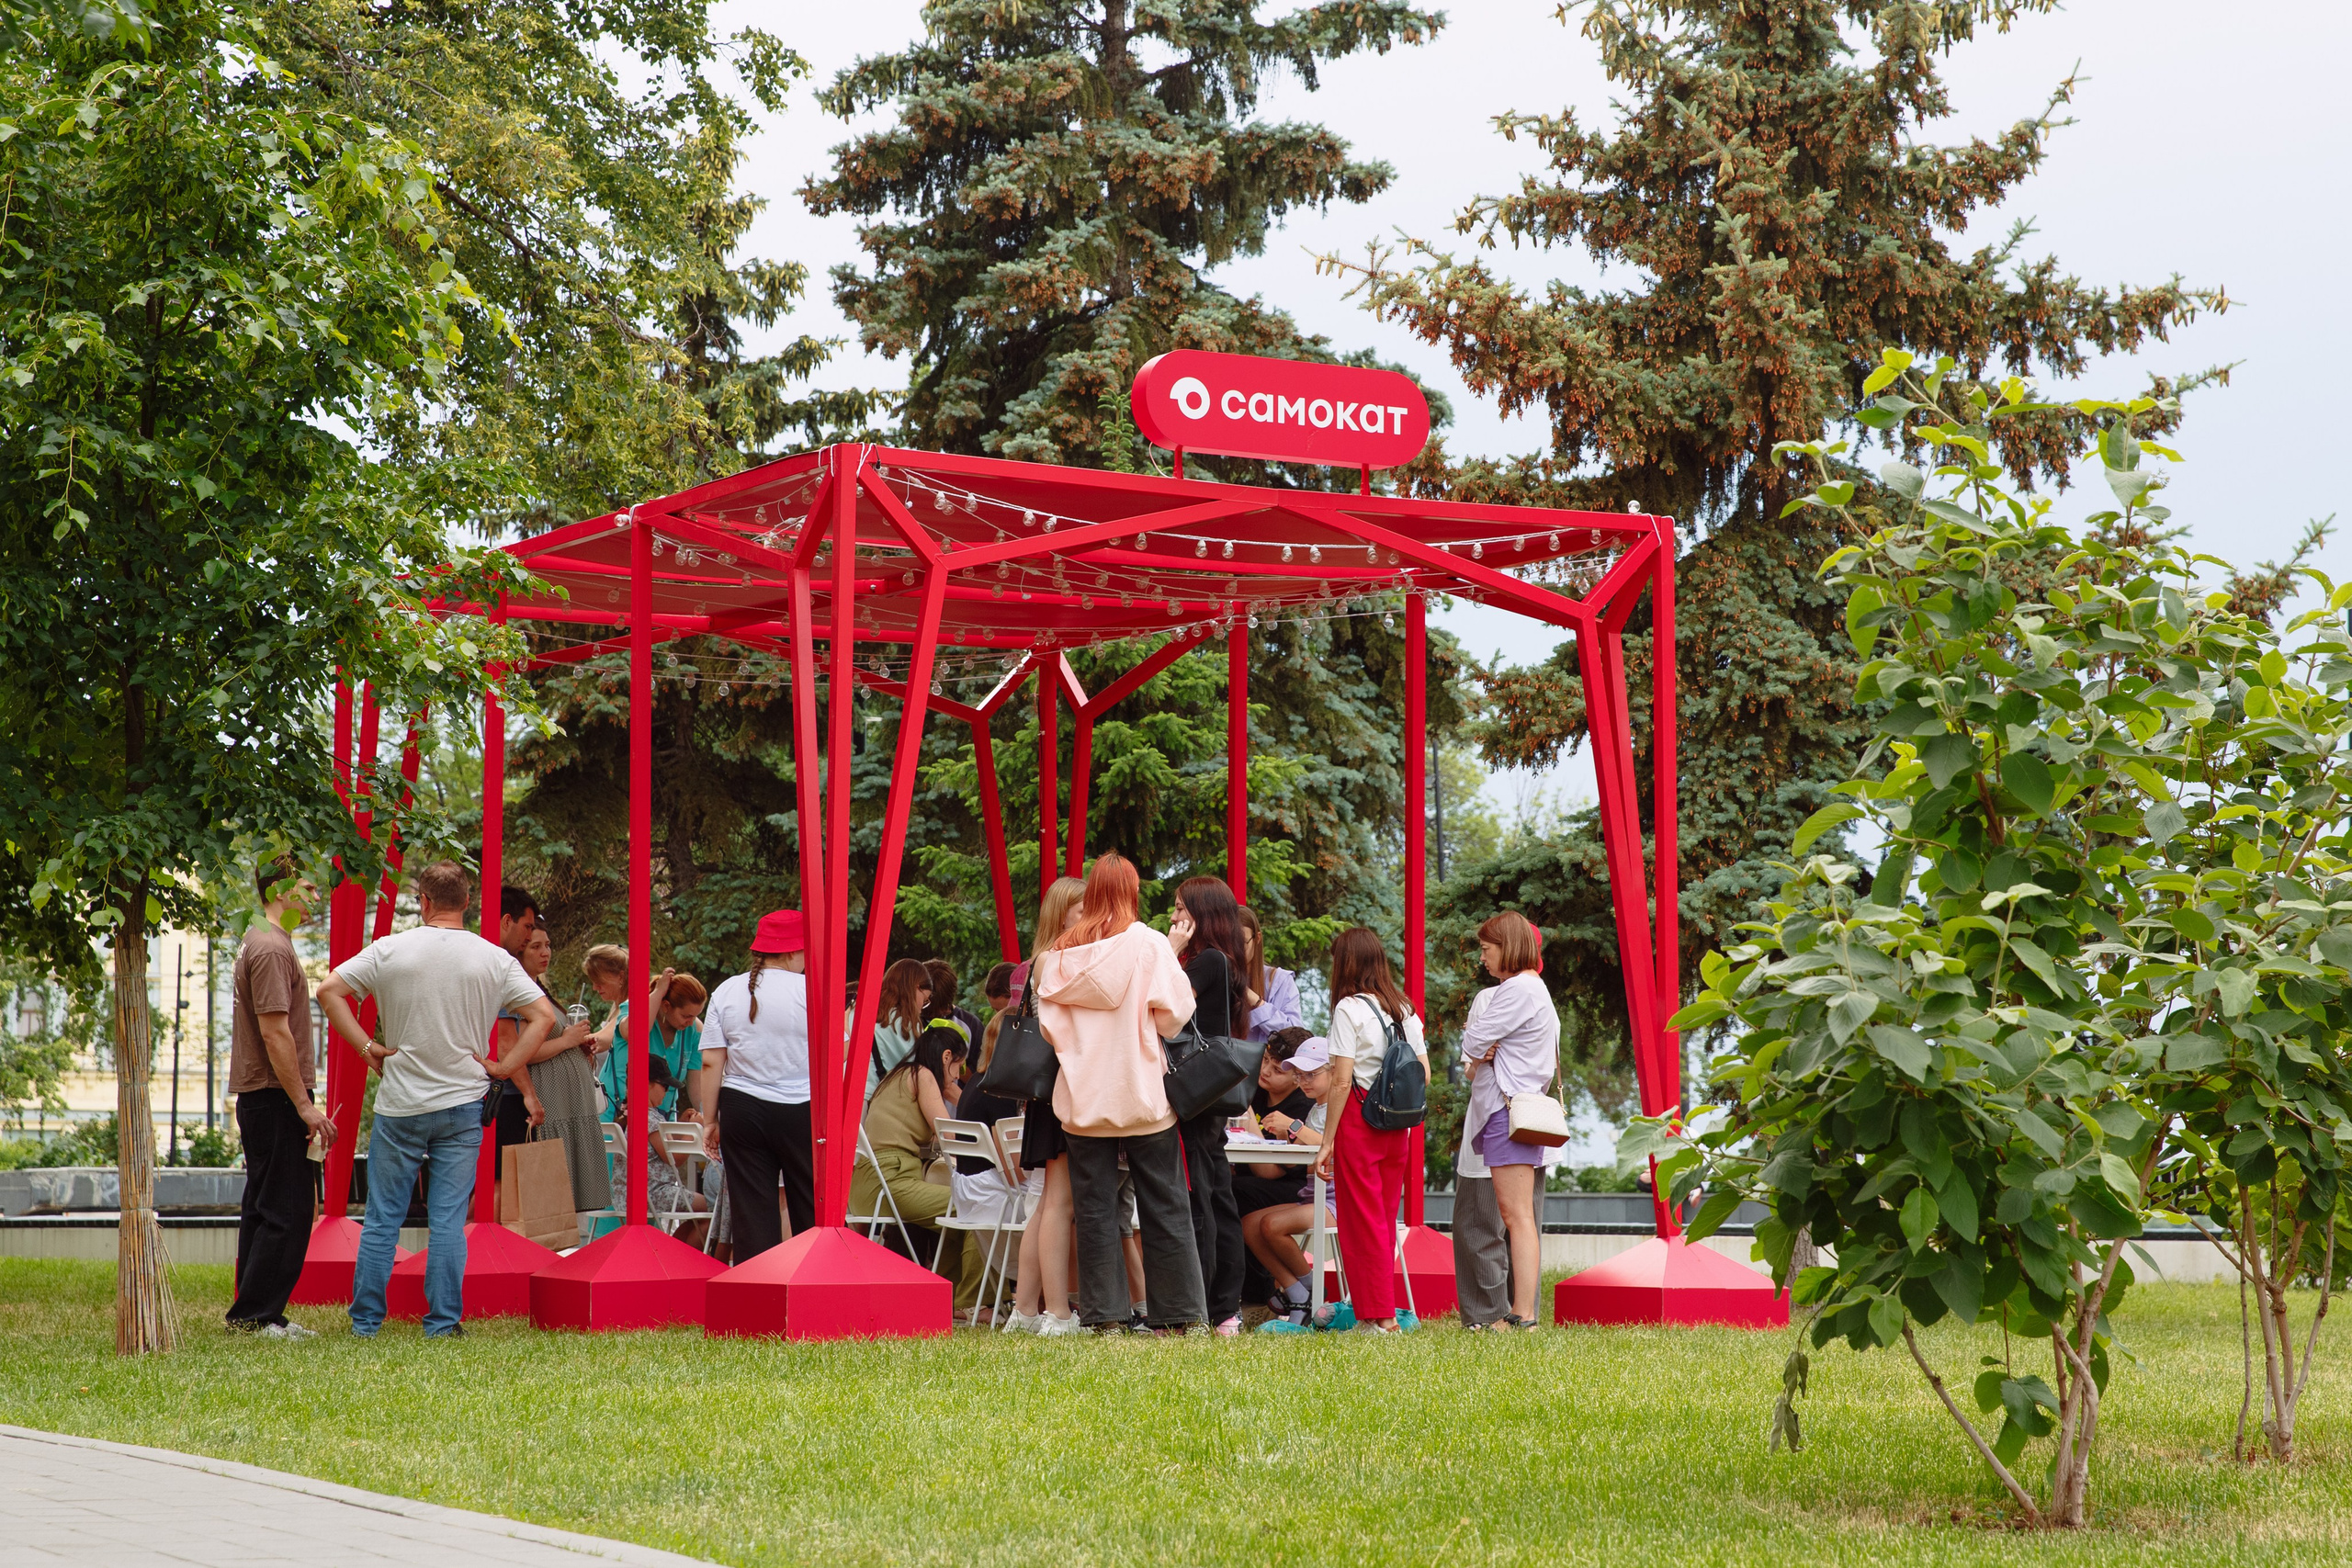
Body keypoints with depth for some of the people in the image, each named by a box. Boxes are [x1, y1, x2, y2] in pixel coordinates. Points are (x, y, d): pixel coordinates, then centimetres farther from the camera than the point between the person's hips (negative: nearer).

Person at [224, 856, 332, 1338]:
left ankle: (251, 1315, 18)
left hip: (259, 1098, 11)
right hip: (275, 1099, -11)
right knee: (287, 1212, -8)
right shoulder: (271, 948, -14)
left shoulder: (259, 944, 18)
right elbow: (275, 1032, -21)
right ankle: (255, 1315, -5)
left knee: (263, 1208, 14)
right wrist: (306, 1106, -21)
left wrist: (301, 1102, 21)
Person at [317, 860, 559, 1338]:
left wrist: (366, 1047, -1)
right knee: (449, 1219, 4)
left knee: (382, 1218, 8)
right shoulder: (494, 959, -2)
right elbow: (544, 1016, -5)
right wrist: (504, 1067, -1)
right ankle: (443, 1322, 3)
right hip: (462, 1103, 0)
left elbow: (328, 991, -4)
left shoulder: (390, 949, -3)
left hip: (399, 1106, 0)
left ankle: (365, 1320, 13)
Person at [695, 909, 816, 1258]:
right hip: (801, 1111, -2)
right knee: (812, 1205, 6)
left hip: (742, 1109, 3)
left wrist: (710, 1121, 7)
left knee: (751, 1206, 4)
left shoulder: (727, 991, 3)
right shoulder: (812, 990, -7)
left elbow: (711, 1063, 2)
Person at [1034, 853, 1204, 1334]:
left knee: (1094, 1206, 6)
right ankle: (1173, 1311, 6)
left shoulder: (1059, 953, 2)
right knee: (1163, 1205, 5)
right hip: (1143, 1093, -2)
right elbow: (1174, 1014, -9)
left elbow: (1049, 1024, 3)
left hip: (1083, 1096, 2)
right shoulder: (1148, 944, -6)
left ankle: (1100, 1311, 5)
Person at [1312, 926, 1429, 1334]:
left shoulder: (1349, 1009, -10)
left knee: (1361, 1222, 1)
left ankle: (1378, 1315, 2)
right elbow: (1424, 1072, 9)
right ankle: (1384, 1309, 16)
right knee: (1385, 1220, 13)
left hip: (1359, 1120, -6)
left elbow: (1342, 1081, -13)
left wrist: (1327, 1142, -10)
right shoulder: (1403, 1009, 9)